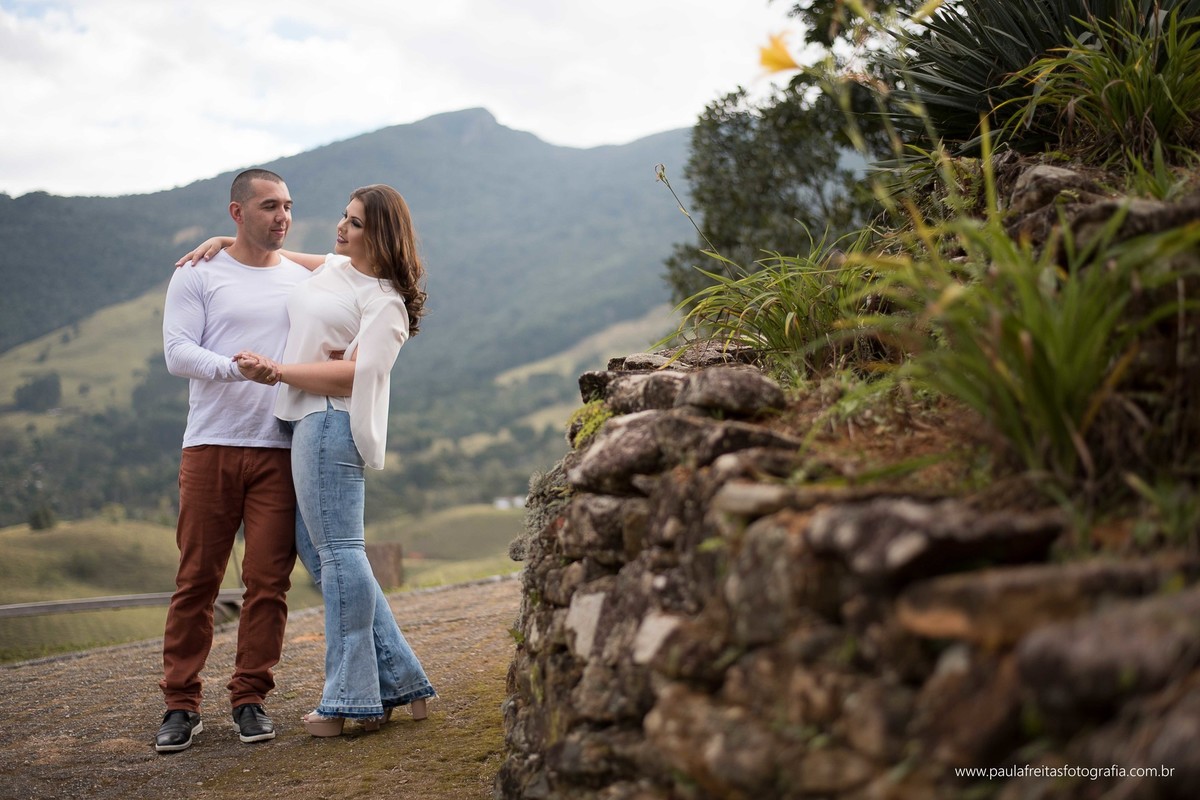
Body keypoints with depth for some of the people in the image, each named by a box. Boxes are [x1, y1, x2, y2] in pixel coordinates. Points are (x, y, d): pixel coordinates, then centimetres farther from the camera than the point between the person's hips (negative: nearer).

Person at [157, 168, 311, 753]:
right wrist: (236, 368, -22)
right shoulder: (197, 276, 5)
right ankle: (181, 705, 11)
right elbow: (177, 352, -5)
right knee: (197, 579, 1)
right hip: (211, 447, -2)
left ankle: (250, 699, 11)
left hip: (280, 450, 2)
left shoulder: (303, 280, 14)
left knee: (269, 580, 0)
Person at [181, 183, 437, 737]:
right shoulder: (334, 267, 19)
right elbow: (276, 254, 39)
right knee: (318, 550, 7)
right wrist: (224, 243, 28)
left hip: (331, 422, -9)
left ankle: (350, 700, -3)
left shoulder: (385, 301, -7)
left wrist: (277, 371, -16)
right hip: (307, 421, 9)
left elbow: (354, 375, -18)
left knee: (337, 551, -9)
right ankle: (400, 682, 11)